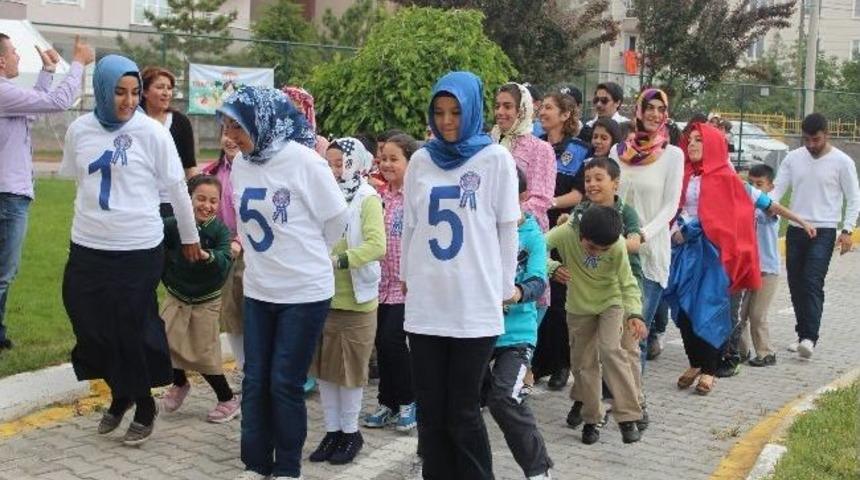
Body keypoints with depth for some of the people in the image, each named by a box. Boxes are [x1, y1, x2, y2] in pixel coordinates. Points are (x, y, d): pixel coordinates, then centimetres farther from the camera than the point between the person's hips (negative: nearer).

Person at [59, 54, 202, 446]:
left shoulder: (152, 132, -8)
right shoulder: (79, 130, 2)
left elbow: (176, 188, -1)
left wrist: (190, 238, 5)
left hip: (139, 250, -4)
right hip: (87, 248, 4)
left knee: (134, 330, 4)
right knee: (92, 325, 10)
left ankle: (144, 406, 24)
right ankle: (120, 393, 33)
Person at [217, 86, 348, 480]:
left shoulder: (303, 160, -16)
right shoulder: (241, 164, 0)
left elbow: (335, 219, -6)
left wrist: (306, 256, 7)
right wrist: (267, 256, 10)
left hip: (305, 290, -5)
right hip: (258, 289, 5)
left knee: (286, 382, 1)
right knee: (255, 380, 9)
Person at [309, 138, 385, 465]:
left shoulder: (368, 200, -8)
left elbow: (376, 246, -21)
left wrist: (338, 260, -30)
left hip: (355, 299, -5)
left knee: (350, 369, 7)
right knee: (323, 367, 12)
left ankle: (350, 432, 21)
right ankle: (332, 430, 25)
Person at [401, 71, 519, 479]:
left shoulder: (495, 158, -1)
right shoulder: (421, 160, 8)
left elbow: (507, 228, 2)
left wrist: (504, 286, 4)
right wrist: (407, 277, 18)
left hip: (475, 304, -3)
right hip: (425, 303, 3)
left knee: (462, 412, 1)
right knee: (430, 410, 8)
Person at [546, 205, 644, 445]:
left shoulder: (618, 246, -25)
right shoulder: (566, 233, -26)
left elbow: (628, 284, -18)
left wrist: (634, 313, -33)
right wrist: (554, 268, -40)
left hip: (611, 303, -2)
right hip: (579, 308, 2)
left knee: (610, 351, -21)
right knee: (583, 362, 5)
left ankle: (628, 417, -15)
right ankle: (591, 420, 19)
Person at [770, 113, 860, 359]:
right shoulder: (793, 158, 5)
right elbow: (778, 188, 3)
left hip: (824, 231, -5)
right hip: (795, 230, 5)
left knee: (813, 283, -16)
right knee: (796, 284, 8)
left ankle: (809, 337, -19)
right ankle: (803, 334, 18)